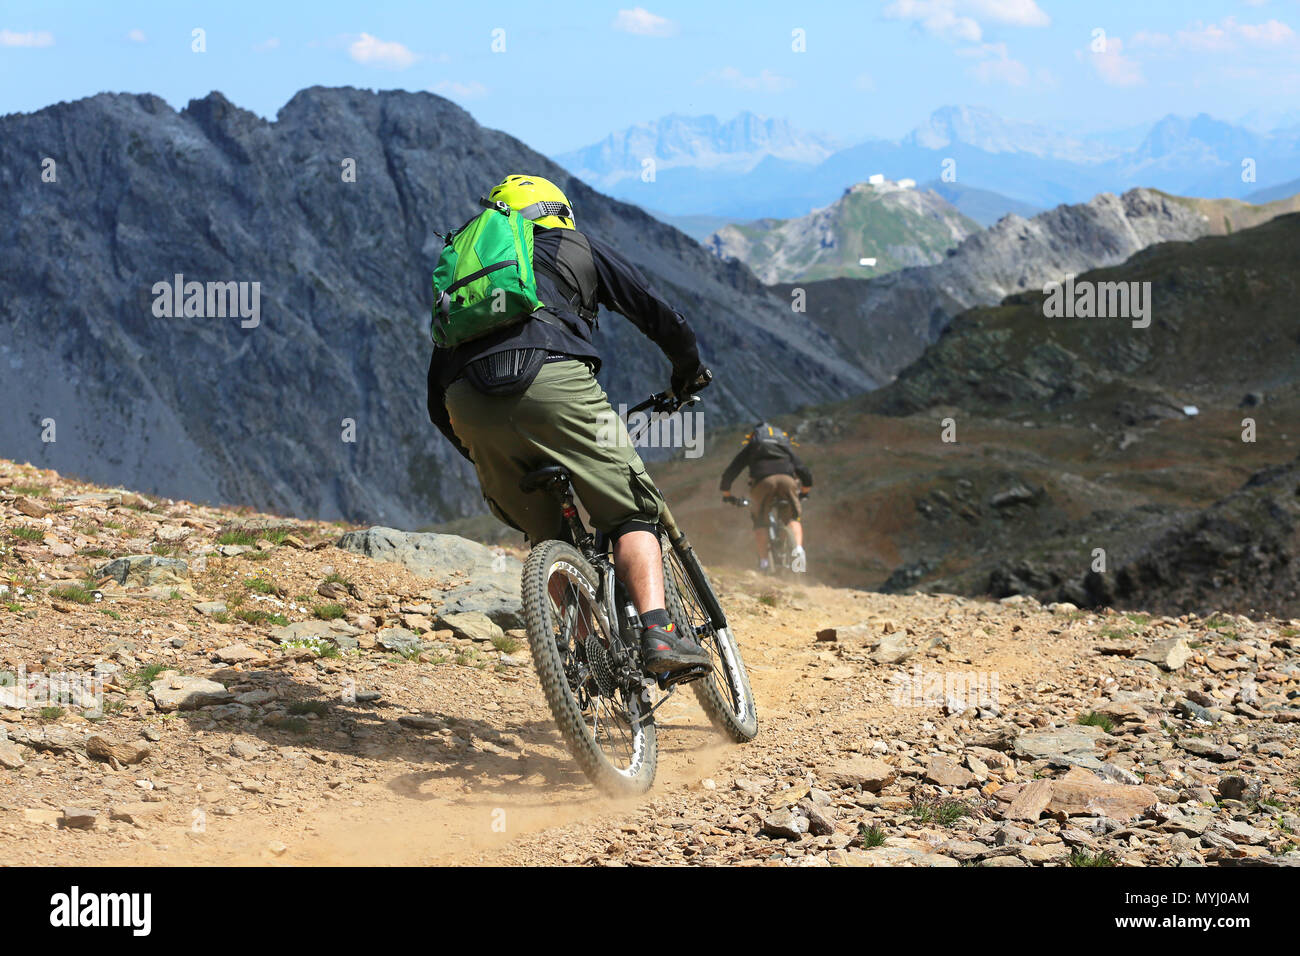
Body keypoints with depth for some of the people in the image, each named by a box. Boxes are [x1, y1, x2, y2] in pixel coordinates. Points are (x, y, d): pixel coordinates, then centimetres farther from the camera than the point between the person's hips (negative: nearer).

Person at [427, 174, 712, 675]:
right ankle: (658, 631, -13)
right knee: (630, 513, 6)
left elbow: (437, 401, 33)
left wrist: (483, 456, 44)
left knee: (548, 535, 18)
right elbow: (658, 315, 27)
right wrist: (689, 368, 46)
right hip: (551, 379, -3)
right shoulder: (578, 246, 28)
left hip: (469, 406, 4)